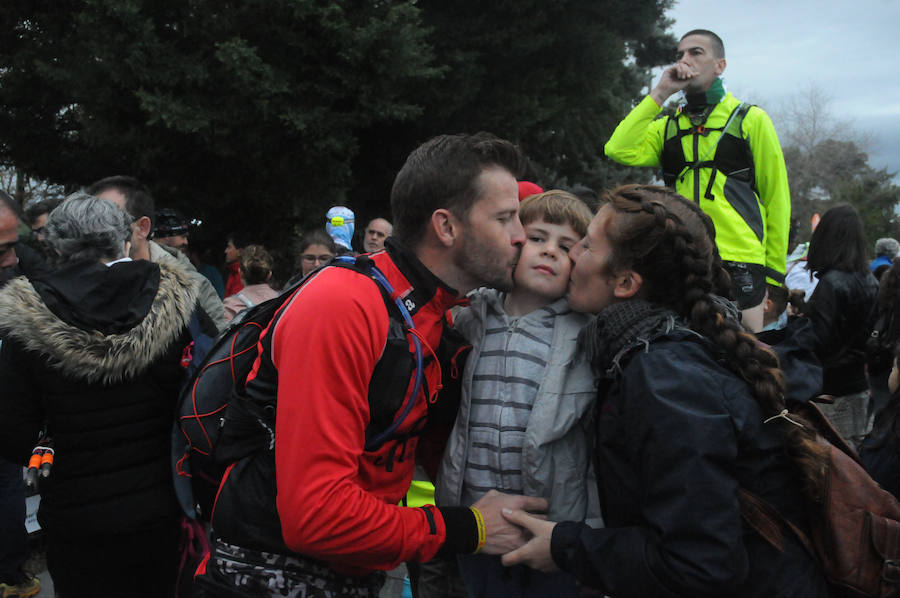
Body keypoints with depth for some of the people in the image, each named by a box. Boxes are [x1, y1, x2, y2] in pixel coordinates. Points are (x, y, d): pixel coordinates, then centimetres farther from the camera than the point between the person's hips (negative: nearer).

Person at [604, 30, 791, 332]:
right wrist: (659, 93, -2)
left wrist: (774, 268, 1)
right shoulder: (667, 126, 15)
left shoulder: (751, 120, 7)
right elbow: (620, 150, -5)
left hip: (739, 259, -2)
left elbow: (777, 198, 6)